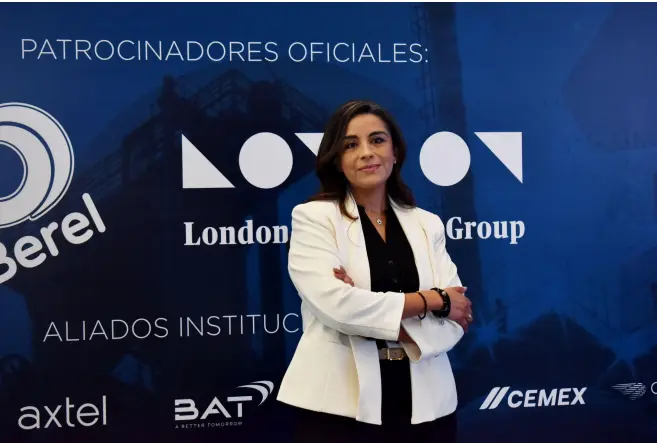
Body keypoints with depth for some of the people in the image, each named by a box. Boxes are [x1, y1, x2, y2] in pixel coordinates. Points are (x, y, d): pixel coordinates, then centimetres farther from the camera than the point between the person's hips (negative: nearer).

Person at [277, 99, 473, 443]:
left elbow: (455, 319, -1)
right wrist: (432, 299, -7)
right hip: (340, 405, -3)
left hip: (424, 404, 3)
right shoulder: (313, 218, -1)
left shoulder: (426, 224, 8)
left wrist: (372, 312, -16)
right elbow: (337, 305, -16)